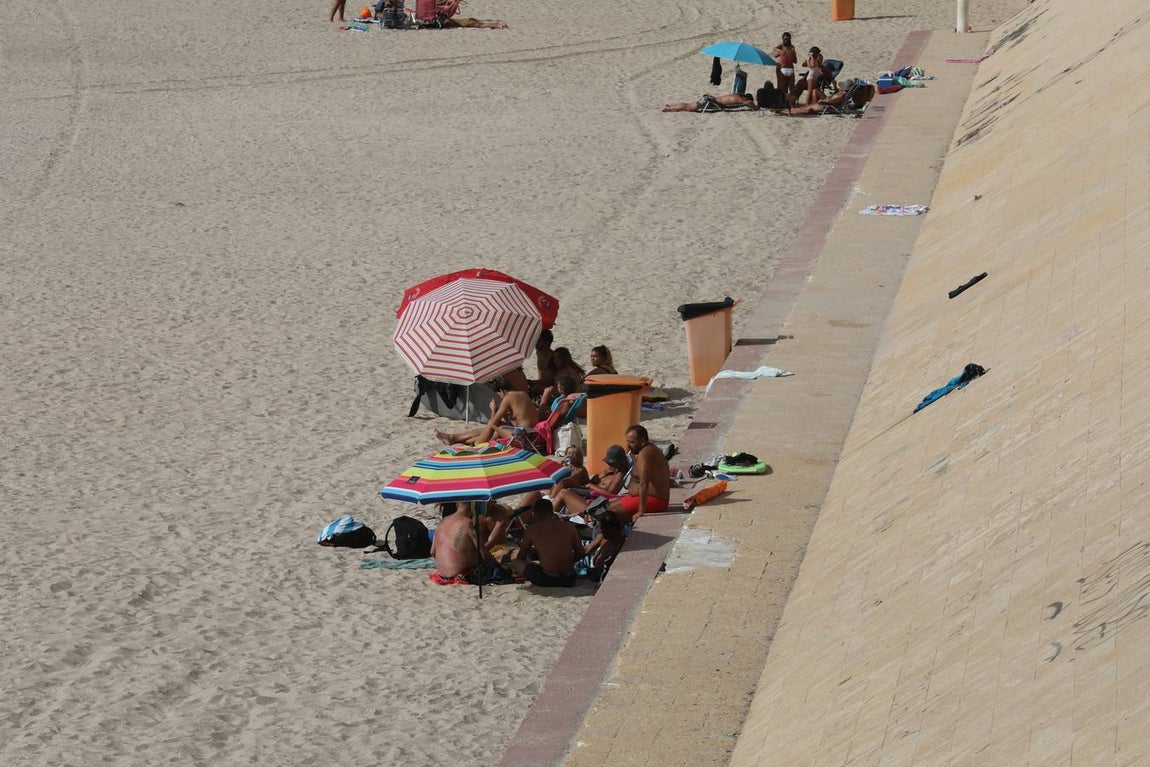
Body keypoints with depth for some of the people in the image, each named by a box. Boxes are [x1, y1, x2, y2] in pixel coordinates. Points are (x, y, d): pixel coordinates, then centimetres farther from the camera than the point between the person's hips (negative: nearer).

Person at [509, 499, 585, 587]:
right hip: (569, 580, 5)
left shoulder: (533, 529, -1)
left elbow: (520, 557, 10)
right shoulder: (570, 527, 5)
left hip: (547, 579, -5)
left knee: (514, 562, 16)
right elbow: (580, 554, 11)